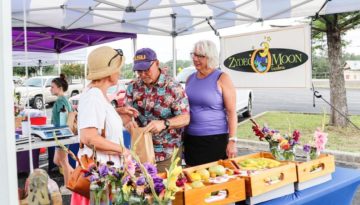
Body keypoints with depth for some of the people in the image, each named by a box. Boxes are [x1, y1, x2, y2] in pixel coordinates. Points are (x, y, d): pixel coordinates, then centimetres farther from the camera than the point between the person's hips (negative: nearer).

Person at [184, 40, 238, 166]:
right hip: (190, 139, 5)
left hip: (216, 139, -5)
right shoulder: (190, 78, 8)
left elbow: (231, 112, -9)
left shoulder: (221, 79, -7)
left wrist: (232, 140, -14)